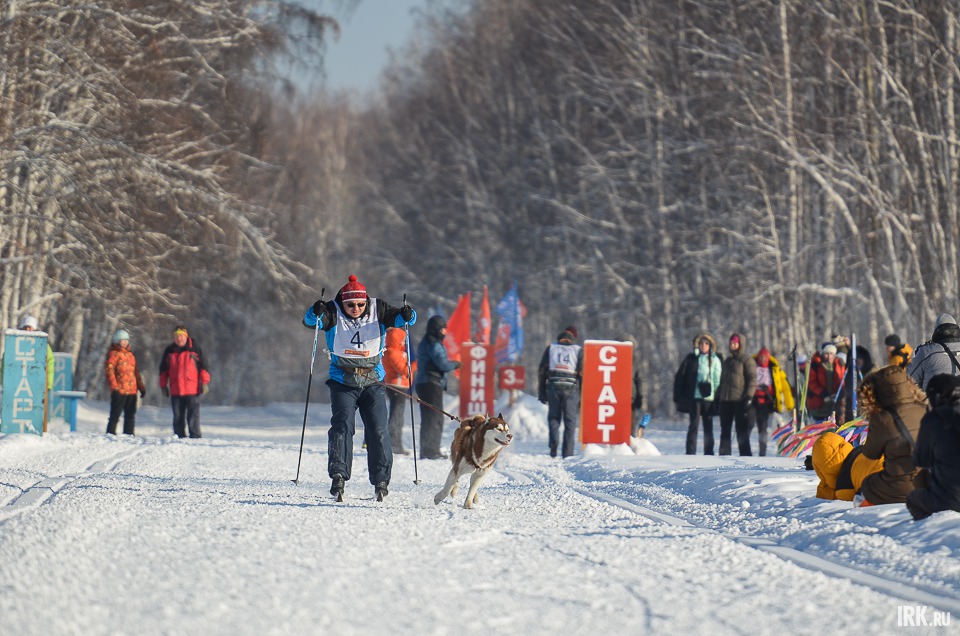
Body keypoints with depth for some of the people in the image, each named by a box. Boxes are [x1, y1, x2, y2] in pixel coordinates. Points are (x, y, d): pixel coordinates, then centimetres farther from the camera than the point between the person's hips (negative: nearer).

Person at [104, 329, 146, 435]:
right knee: (115, 414, -5)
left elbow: (136, 372, 24)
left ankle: (129, 434, 15)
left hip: (132, 391, 7)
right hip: (119, 391, -7)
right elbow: (109, 370, -12)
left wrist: (141, 387, 19)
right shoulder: (114, 354, -3)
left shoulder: (130, 355, 20)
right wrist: (114, 386, -20)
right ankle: (111, 433, -1)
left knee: (130, 415, 10)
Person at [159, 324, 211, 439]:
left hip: (192, 390, -3)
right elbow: (163, 370, 17)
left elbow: (203, 366, 3)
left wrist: (205, 382, -4)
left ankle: (195, 438, -3)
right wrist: (163, 385, 12)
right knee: (178, 417, 7)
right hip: (175, 391, 3)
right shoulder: (169, 351, 10)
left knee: (193, 416, -5)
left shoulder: (194, 348, 2)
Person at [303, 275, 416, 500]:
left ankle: (381, 480, 1)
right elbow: (310, 321, -17)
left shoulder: (377, 309, 1)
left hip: (372, 382, 1)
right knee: (342, 425, -15)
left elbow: (397, 318, -5)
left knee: (378, 430, -5)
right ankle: (338, 475, -17)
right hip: (343, 383, -1)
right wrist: (316, 312, -40)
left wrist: (406, 315, -28)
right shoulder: (333, 312, -4)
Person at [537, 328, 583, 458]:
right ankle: (567, 452, -1)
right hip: (571, 387, -1)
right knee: (570, 421, 3)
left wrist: (542, 391, 12)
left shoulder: (550, 349, 13)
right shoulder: (578, 351, 8)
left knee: (553, 418, 12)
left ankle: (554, 446, -9)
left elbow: (541, 370, 9)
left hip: (553, 386, 1)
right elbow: (582, 373, 1)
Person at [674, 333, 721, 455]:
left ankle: (709, 453, 13)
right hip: (694, 396, -1)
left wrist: (718, 397, -6)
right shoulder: (691, 359, 5)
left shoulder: (715, 360, 5)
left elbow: (718, 379, 3)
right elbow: (679, 377, 5)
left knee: (708, 426, 7)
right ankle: (690, 453, -2)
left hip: (709, 397, 1)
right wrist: (678, 396, -1)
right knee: (693, 425, -3)